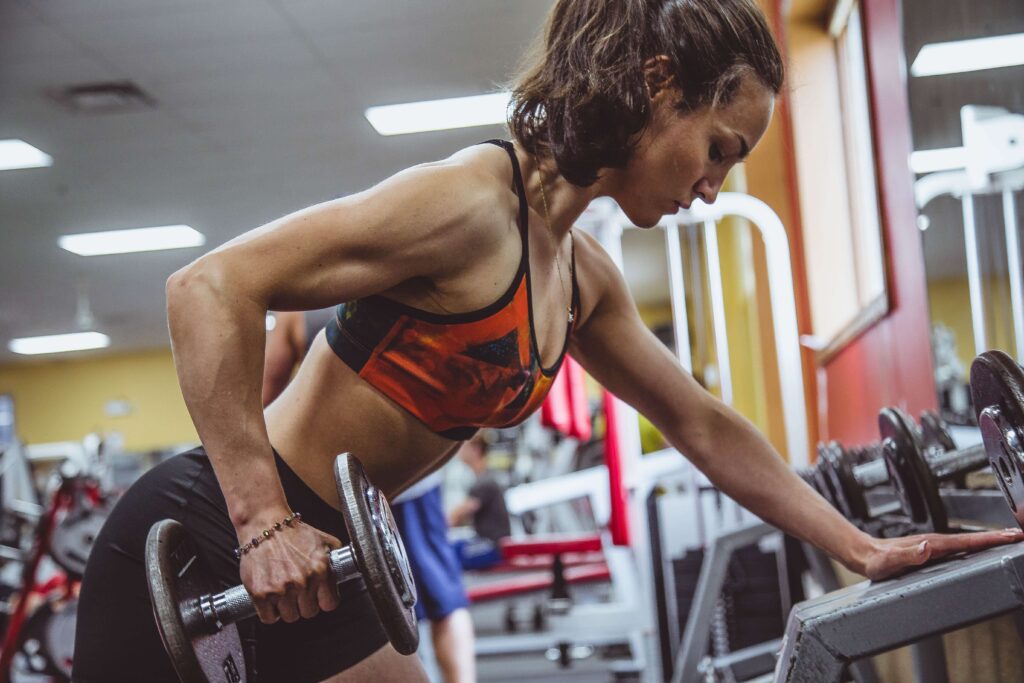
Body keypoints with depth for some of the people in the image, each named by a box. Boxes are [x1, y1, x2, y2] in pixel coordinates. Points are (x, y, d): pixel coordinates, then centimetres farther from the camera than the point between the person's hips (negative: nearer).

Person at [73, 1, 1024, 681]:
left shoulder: (583, 279, 10)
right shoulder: (475, 202, -20)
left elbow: (704, 427, 19)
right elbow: (212, 286, -25)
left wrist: (862, 548, 15)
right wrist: (262, 521, -28)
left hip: (299, 561, 9)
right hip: (204, 549, -9)